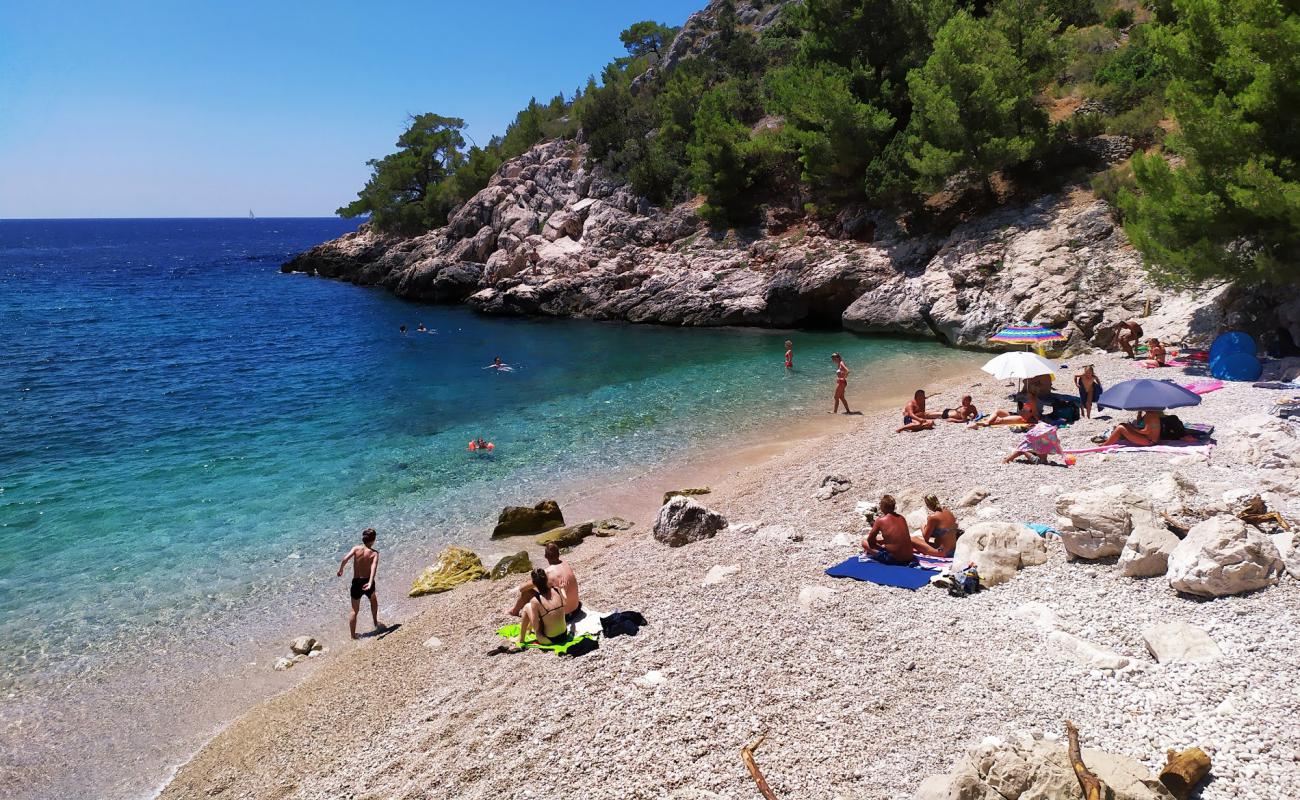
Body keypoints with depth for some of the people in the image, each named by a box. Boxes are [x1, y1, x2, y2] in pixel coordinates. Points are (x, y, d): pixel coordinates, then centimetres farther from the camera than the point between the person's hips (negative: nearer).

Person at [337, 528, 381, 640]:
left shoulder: (356, 549, -3)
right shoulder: (374, 553, -7)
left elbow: (345, 559, -19)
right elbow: (374, 567, -24)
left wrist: (340, 570, -3)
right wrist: (370, 583, -34)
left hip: (356, 582, 1)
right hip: (367, 582, 0)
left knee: (354, 610, 13)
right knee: (373, 599, 32)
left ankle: (353, 635, 14)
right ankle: (376, 623, 40)